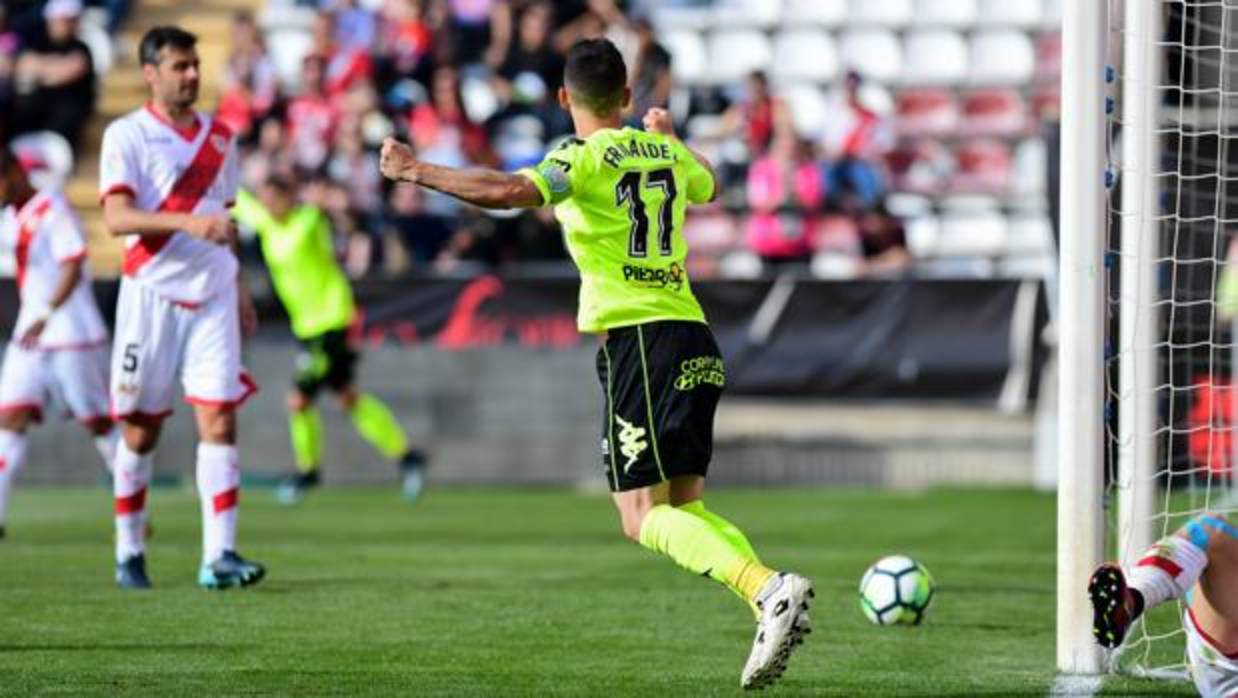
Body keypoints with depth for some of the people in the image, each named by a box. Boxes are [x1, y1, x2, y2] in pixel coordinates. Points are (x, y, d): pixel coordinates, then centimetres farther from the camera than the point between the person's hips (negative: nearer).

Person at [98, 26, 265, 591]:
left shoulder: (219, 137, 12)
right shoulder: (126, 135, -5)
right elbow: (116, 217, -17)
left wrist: (238, 286, 20)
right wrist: (187, 224, -29)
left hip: (212, 296, 4)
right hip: (152, 295, -4)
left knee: (219, 420, -8)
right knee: (140, 430, 4)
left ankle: (218, 557, -12)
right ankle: (129, 554, 18)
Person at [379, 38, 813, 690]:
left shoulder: (586, 157, -6)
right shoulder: (666, 154, 15)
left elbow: (509, 192, -23)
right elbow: (705, 184, 40)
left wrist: (417, 171, -14)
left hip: (636, 338, -7)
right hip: (693, 337, 7)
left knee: (644, 518, -9)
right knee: (686, 506, 16)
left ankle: (769, 588, -28)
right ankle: (773, 607, -1)